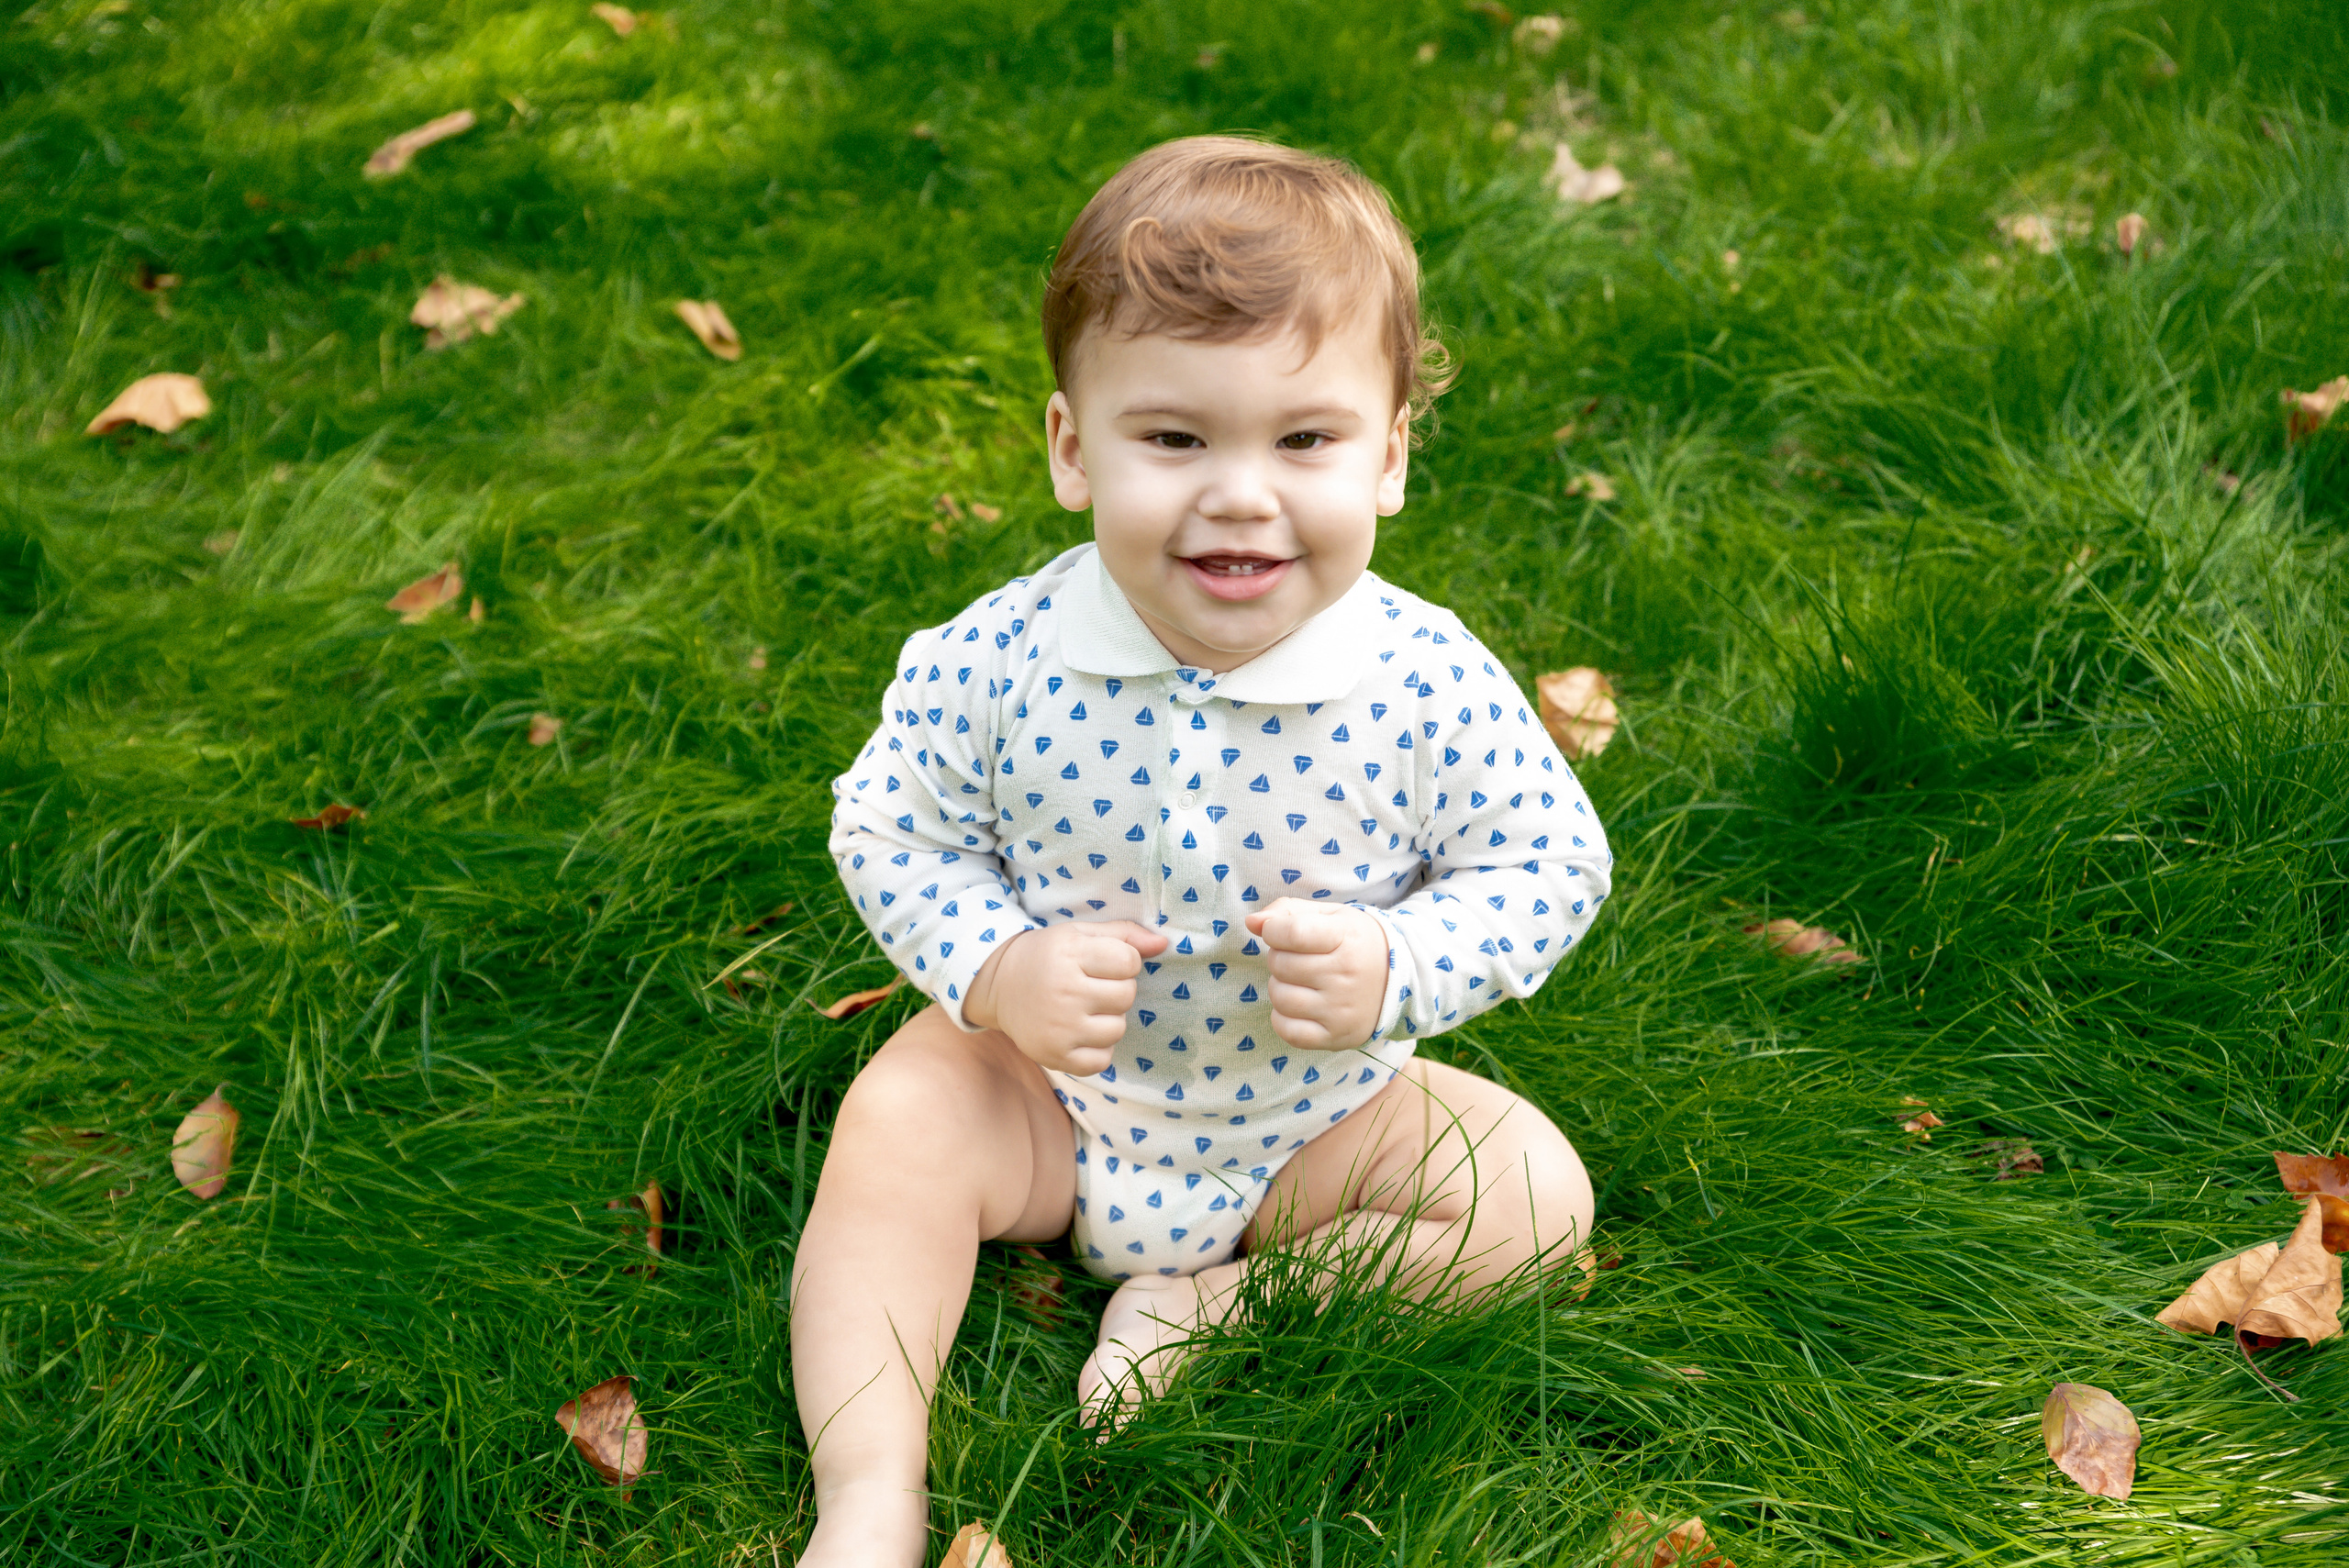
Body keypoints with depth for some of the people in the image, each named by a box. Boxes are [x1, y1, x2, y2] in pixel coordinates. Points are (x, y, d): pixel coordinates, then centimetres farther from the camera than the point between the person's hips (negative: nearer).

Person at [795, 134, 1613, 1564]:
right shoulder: (995, 663, -21)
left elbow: (1552, 866, -11)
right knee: (897, 1122, -22)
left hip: (1311, 1117, 1)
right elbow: (891, 829, -7)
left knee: (1538, 1189, -11)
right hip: (1050, 1087, 0)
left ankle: (1214, 1297, -7)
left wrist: (1394, 970, -28)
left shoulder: (1431, 686, -23)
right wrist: (998, 966, -25)